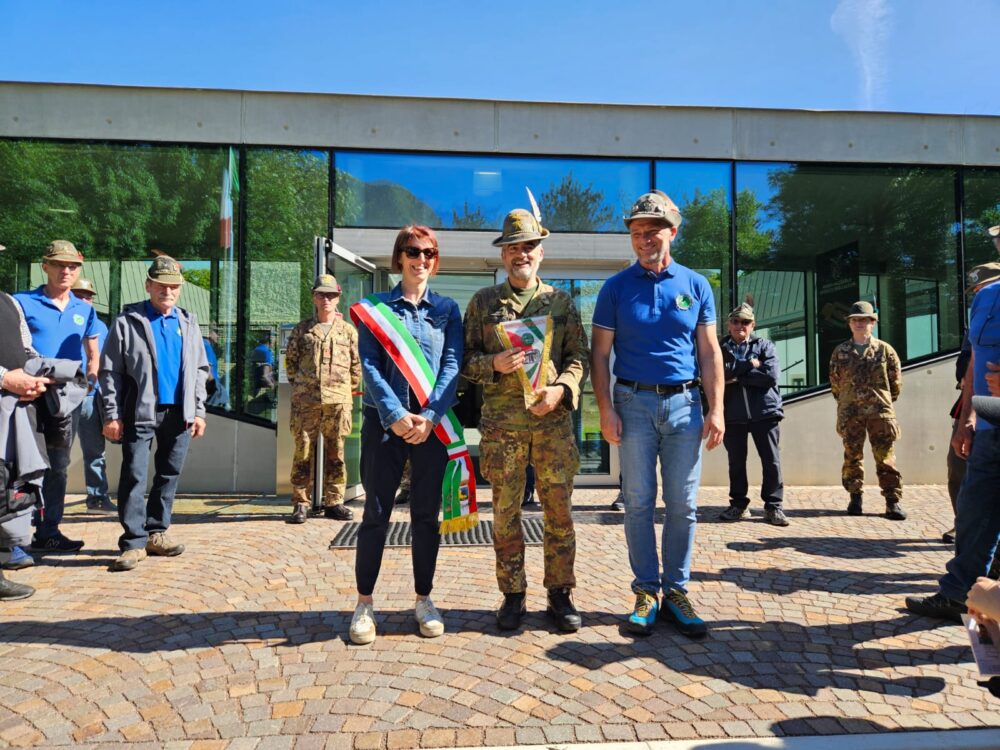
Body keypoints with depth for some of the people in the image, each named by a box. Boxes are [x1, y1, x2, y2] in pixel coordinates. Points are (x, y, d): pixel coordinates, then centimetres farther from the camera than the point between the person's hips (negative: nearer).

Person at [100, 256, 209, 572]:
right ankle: (134, 542, 3)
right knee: (134, 477, -3)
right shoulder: (127, 321, 0)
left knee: (169, 475, 9)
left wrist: (198, 411, 5)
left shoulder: (188, 322, 11)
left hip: (178, 413, 4)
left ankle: (156, 533, 20)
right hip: (140, 413, -4)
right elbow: (110, 371, -3)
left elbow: (200, 370, 12)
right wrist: (112, 415, -9)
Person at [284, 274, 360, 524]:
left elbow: (356, 365, 12)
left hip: (337, 402, 1)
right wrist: (300, 385, 9)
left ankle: (333, 502, 15)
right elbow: (290, 360, 14)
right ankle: (301, 503, 9)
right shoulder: (302, 330, 9)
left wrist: (346, 389, 9)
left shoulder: (348, 330, 9)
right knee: (303, 451, 1)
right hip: (306, 401, 0)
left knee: (335, 453, 6)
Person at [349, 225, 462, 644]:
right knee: (376, 513, 2)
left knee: (427, 514, 8)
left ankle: (424, 601, 21)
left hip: (432, 424, 1)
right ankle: (364, 604, 15)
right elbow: (369, 365, -3)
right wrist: (394, 415, -16)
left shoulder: (448, 309, 10)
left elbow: (452, 365, 0)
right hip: (383, 421, -1)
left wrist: (430, 416, -14)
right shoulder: (376, 306, 6)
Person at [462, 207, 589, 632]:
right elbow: (465, 359, 7)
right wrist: (494, 364, -13)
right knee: (506, 514, 6)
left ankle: (560, 594, 20)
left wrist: (560, 389, -11)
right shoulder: (483, 302, 9)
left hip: (554, 421, 1)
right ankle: (513, 596, 20)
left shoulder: (561, 302, 11)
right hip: (501, 425, 0)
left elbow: (580, 356, 8)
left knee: (560, 513, 5)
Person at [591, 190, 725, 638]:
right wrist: (606, 409, -7)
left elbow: (709, 352, 8)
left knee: (683, 505, 5)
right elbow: (600, 353, 2)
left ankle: (677, 590, 18)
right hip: (634, 403, -1)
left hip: (685, 403, 1)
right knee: (638, 503, 4)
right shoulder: (616, 288, 3)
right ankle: (646, 591, 15)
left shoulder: (696, 285, 8)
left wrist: (716, 409, 0)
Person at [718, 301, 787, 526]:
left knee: (772, 461, 1)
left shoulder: (765, 346, 7)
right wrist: (748, 364, -11)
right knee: (736, 462, 9)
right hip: (732, 413, 1)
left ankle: (773, 506, 12)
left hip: (764, 411, -1)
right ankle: (738, 504, 21)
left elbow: (771, 375, -9)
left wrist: (737, 377, -10)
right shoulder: (720, 348, 9)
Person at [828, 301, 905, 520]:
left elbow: (896, 381, 10)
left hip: (880, 412, -1)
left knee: (885, 457, -1)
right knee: (852, 457, 6)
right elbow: (835, 382, 14)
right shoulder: (840, 352, 7)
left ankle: (893, 500, 5)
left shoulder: (885, 350, 4)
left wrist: (884, 401, 14)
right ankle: (855, 498, 16)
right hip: (850, 413, 1)